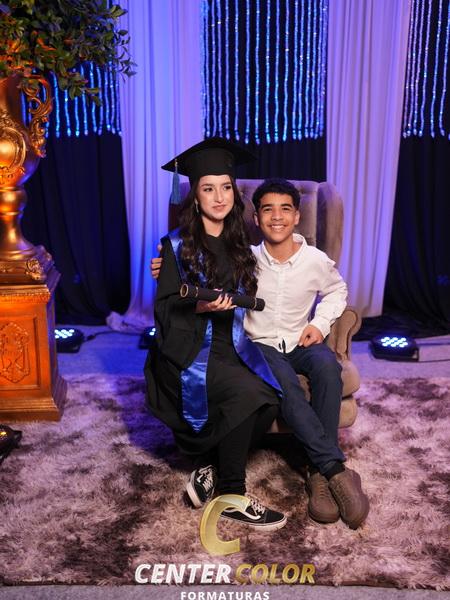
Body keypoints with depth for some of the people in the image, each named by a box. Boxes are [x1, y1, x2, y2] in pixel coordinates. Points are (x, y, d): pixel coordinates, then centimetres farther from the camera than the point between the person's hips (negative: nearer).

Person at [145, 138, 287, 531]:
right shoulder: (177, 246, -2)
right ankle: (231, 495, -12)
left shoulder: (239, 244, 12)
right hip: (188, 350, -5)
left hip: (230, 345, 5)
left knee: (269, 399, -24)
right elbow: (165, 307, -6)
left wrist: (232, 303, 7)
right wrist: (200, 305, -22)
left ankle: (208, 472, -5)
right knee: (249, 392, -29)